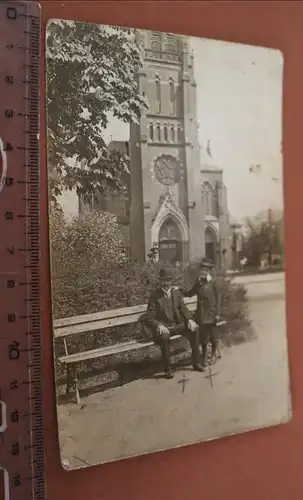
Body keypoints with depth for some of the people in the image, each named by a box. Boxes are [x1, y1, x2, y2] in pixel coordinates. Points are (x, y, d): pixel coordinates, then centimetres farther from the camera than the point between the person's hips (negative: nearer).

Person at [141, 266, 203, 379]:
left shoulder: (176, 292, 4)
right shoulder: (154, 296, -9)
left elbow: (183, 309, 6)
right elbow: (149, 318, -11)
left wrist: (189, 320, -15)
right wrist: (159, 325, -31)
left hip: (177, 325, 5)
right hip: (163, 327, -4)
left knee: (194, 329, -18)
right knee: (164, 337, -37)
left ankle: (196, 362, -2)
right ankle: (168, 368, -20)